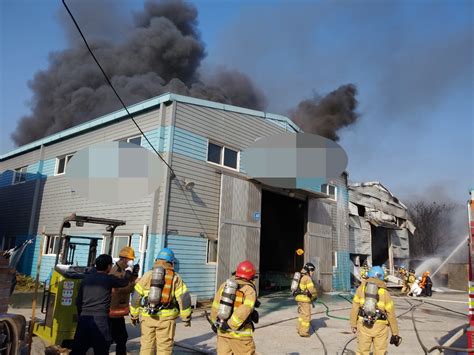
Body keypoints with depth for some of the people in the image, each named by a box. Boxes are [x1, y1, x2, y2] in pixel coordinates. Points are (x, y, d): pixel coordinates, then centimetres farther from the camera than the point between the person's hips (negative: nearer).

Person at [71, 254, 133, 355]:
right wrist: (128, 270, 31)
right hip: (100, 320, -5)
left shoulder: (86, 278, 10)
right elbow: (124, 282, 13)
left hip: (84, 318, 5)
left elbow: (78, 301, 13)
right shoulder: (109, 279, -4)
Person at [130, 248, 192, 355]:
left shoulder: (147, 275, 6)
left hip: (148, 317, 2)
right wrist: (186, 317, 7)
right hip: (166, 318, -2)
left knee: (146, 346, 13)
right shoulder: (175, 278, 1)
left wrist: (134, 315, 18)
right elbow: (184, 298, -3)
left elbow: (136, 296, 7)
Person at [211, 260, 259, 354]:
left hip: (222, 332, 5)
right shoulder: (250, 290, -8)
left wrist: (214, 322, 21)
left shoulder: (224, 285, 7)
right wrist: (230, 324, -17)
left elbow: (215, 306, 9)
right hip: (240, 333, -5)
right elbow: (244, 310, -21)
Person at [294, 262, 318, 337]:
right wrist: (315, 296, -1)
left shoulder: (301, 277, 14)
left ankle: (299, 329, 29)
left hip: (299, 297, 9)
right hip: (304, 299, -9)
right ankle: (304, 332, 3)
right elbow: (312, 289, -20)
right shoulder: (307, 278, -15)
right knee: (306, 315, -1)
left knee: (302, 314, 20)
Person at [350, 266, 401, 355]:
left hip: (363, 324, 1)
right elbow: (391, 314, 2)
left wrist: (353, 324, 8)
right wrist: (395, 333, 10)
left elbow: (355, 307, 1)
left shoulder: (361, 288, 4)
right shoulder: (384, 292, 2)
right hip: (380, 327, -1)